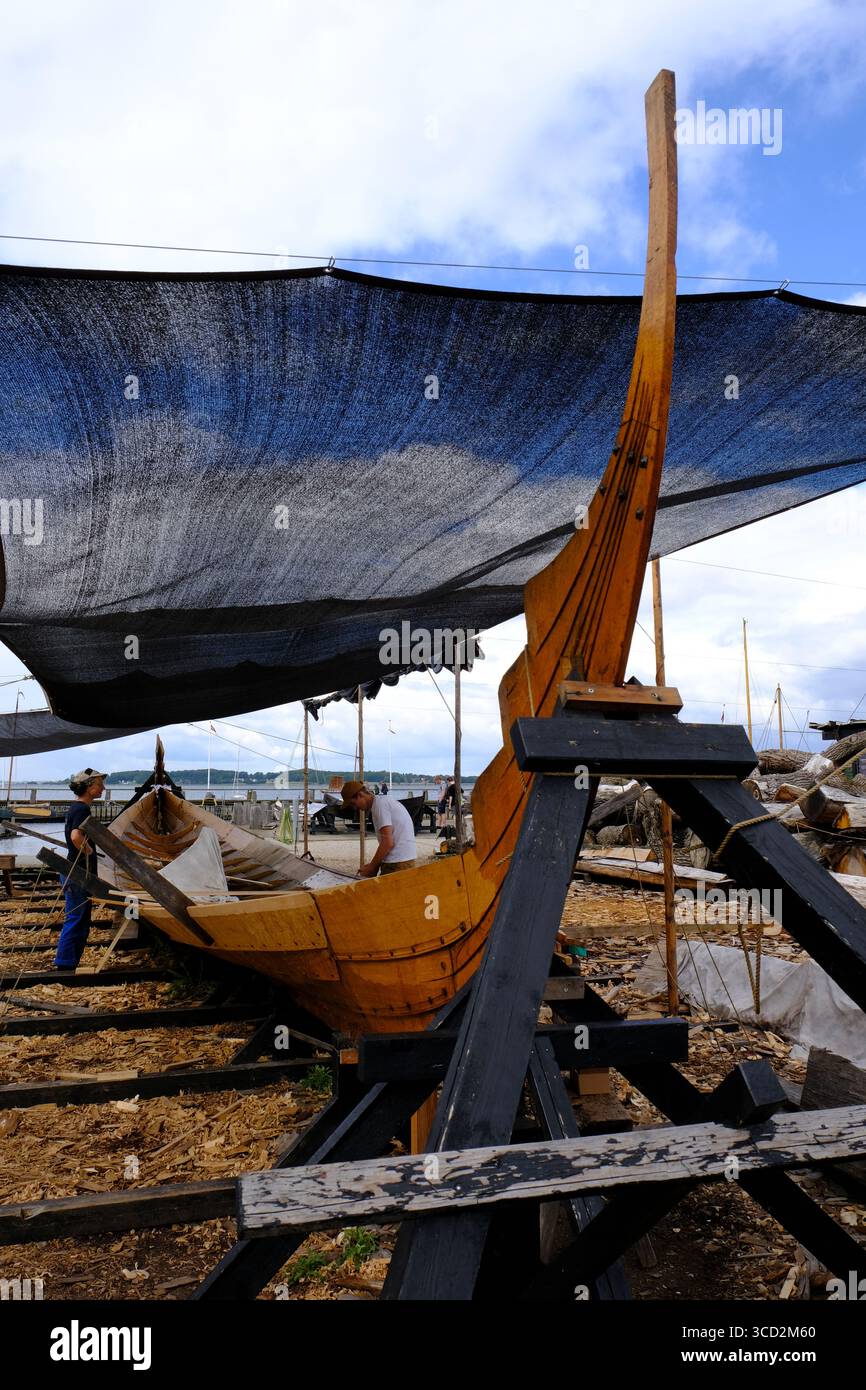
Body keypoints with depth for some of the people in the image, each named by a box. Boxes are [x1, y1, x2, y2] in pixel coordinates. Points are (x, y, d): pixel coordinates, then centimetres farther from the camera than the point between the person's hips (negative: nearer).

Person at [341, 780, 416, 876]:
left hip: (397, 865, -10)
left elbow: (388, 843, -17)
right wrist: (373, 865, 15)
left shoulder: (379, 804, -11)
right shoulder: (386, 800, 19)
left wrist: (371, 868, -7)